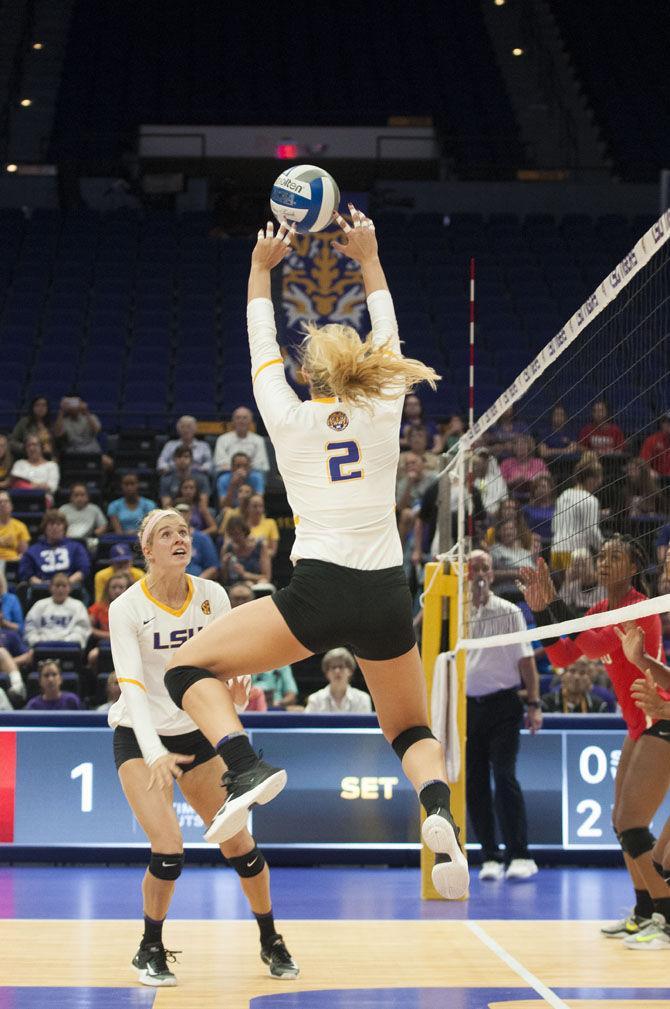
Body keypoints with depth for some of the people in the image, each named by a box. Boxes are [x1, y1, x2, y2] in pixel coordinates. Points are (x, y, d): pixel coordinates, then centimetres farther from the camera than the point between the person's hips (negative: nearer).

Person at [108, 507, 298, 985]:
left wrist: (231, 691, -27)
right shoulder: (127, 607, -18)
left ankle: (271, 941, 22)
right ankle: (151, 950, 6)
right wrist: (154, 753, -39)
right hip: (139, 739, -3)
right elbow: (131, 683, -26)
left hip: (197, 733, 3)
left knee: (239, 843, 1)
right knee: (169, 850, -17)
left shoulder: (212, 596, -8)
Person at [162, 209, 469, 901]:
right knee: (410, 731, 20)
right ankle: (439, 814, -15)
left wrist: (261, 267, 31)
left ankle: (247, 769, -19)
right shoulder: (383, 412, 7)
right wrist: (368, 258, 33)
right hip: (387, 597, 3)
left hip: (318, 594, -3)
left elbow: (261, 345, 19)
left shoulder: (291, 421, 3)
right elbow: (387, 341, 24)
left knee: (189, 667, 8)